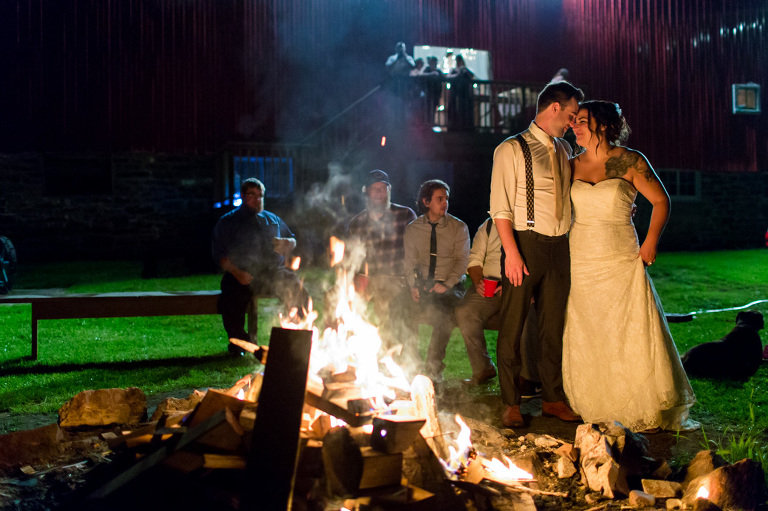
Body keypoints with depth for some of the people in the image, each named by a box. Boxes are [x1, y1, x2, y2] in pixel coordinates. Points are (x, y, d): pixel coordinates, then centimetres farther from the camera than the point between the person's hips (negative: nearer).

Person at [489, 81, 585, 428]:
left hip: (559, 246, 6)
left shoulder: (564, 150, 16)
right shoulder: (512, 149, -5)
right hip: (526, 244, -6)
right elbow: (500, 207, -10)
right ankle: (511, 404, 12)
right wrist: (512, 252, -18)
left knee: (554, 326, 12)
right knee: (512, 327, 0)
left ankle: (553, 399, 24)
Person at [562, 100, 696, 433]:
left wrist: (651, 241, -4)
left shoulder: (630, 161, -3)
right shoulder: (572, 165, 6)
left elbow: (660, 200, 4)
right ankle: (596, 409, 18)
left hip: (621, 262, -3)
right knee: (584, 338, 4)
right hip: (580, 263, 3)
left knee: (633, 335, -4)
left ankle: (650, 410, 11)